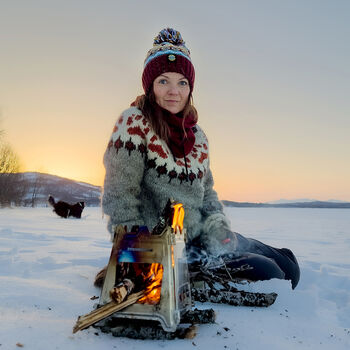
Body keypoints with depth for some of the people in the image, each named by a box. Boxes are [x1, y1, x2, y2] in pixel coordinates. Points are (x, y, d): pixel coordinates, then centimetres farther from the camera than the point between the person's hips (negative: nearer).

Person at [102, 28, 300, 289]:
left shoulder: (196, 134, 9)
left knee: (287, 266, 3)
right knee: (266, 274, -15)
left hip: (199, 237, 7)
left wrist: (217, 224, -3)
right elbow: (119, 197, -15)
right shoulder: (134, 124, -12)